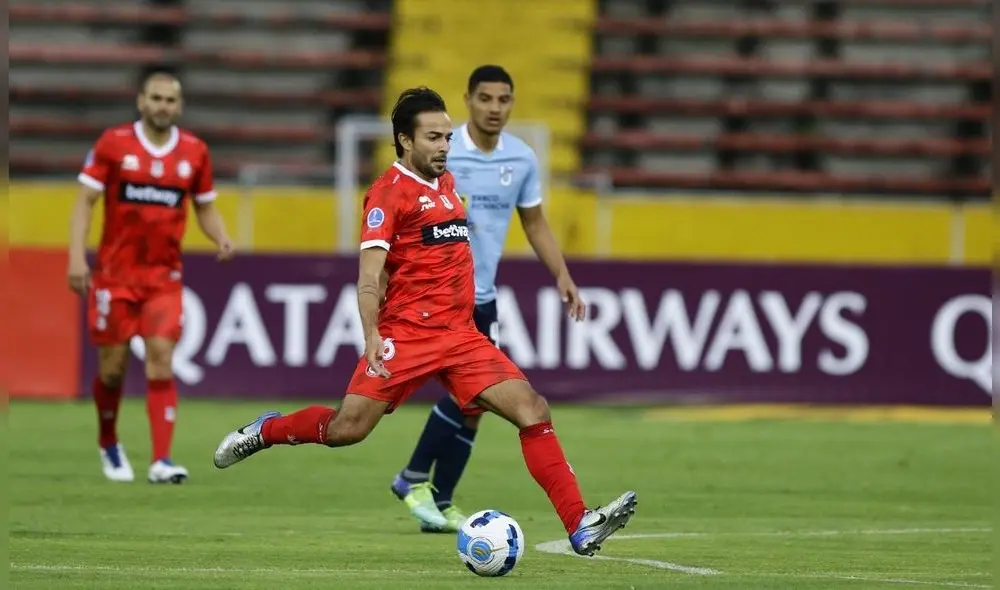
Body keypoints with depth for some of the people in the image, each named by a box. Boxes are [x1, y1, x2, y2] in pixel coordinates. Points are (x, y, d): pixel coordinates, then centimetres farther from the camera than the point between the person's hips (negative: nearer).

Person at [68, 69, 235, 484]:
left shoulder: (195, 152, 3)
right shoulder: (112, 143, -4)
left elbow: (205, 208, 13)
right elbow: (85, 201, -2)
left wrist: (222, 238, -8)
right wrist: (76, 256, -13)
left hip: (165, 276, 1)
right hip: (115, 273, -1)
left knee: (161, 360, -12)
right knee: (113, 366, 3)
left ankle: (161, 461, -16)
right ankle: (108, 445, 30)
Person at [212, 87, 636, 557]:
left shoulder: (447, 183, 16)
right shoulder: (390, 191, -7)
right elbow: (369, 275, -15)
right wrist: (372, 336, -28)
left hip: (460, 335, 6)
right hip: (406, 335, -6)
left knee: (532, 411, -9)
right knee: (347, 429, -9)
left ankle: (580, 526, -12)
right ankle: (265, 431, 22)